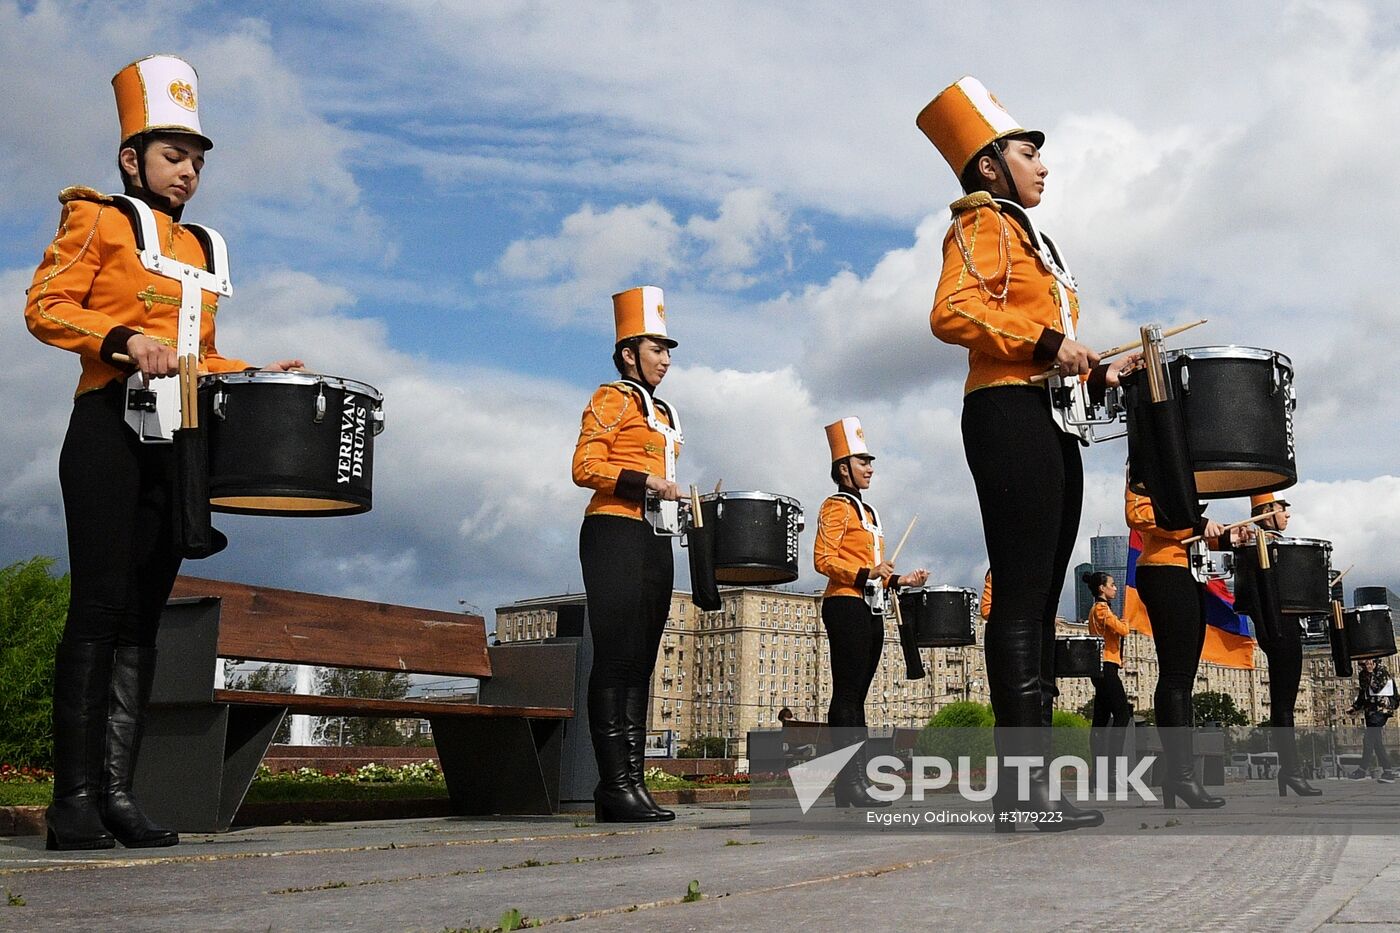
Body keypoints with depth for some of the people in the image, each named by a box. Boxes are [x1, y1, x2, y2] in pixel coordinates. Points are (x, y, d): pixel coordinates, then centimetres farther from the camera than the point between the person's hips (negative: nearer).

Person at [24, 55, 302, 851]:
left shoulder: (197, 248, 22)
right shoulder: (99, 219, 6)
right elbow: (45, 306, -5)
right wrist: (123, 338, -21)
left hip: (179, 442, 6)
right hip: (112, 428, -6)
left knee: (143, 615, 3)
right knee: (101, 606, -9)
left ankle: (119, 792, 5)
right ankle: (74, 798, -6)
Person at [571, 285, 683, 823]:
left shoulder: (665, 414, 24)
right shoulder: (612, 399, 0)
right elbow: (585, 467, -10)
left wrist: (684, 499, 11)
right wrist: (643, 482, -19)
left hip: (655, 541, 8)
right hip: (616, 535, -8)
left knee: (641, 663, 6)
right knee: (616, 659, -10)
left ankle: (633, 782, 8)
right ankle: (615, 785, -10)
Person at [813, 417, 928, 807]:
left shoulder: (868, 511, 24)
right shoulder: (837, 507, -3)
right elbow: (823, 559, -14)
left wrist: (900, 580, 14)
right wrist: (866, 573, -23)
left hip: (871, 610, 9)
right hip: (847, 606, -9)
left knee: (855, 697, 7)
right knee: (848, 695, -11)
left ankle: (850, 786, 8)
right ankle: (852, 782, -14)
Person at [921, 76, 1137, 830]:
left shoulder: (1030, 242, 29)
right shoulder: (984, 223, 1)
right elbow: (951, 313, -17)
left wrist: (1099, 372, 14)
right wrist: (1044, 341, -18)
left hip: (1051, 423, 10)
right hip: (1010, 414, -10)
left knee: (1040, 601, 6)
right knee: (1021, 597, -13)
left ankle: (1025, 781, 9)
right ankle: (1026, 778, -12)